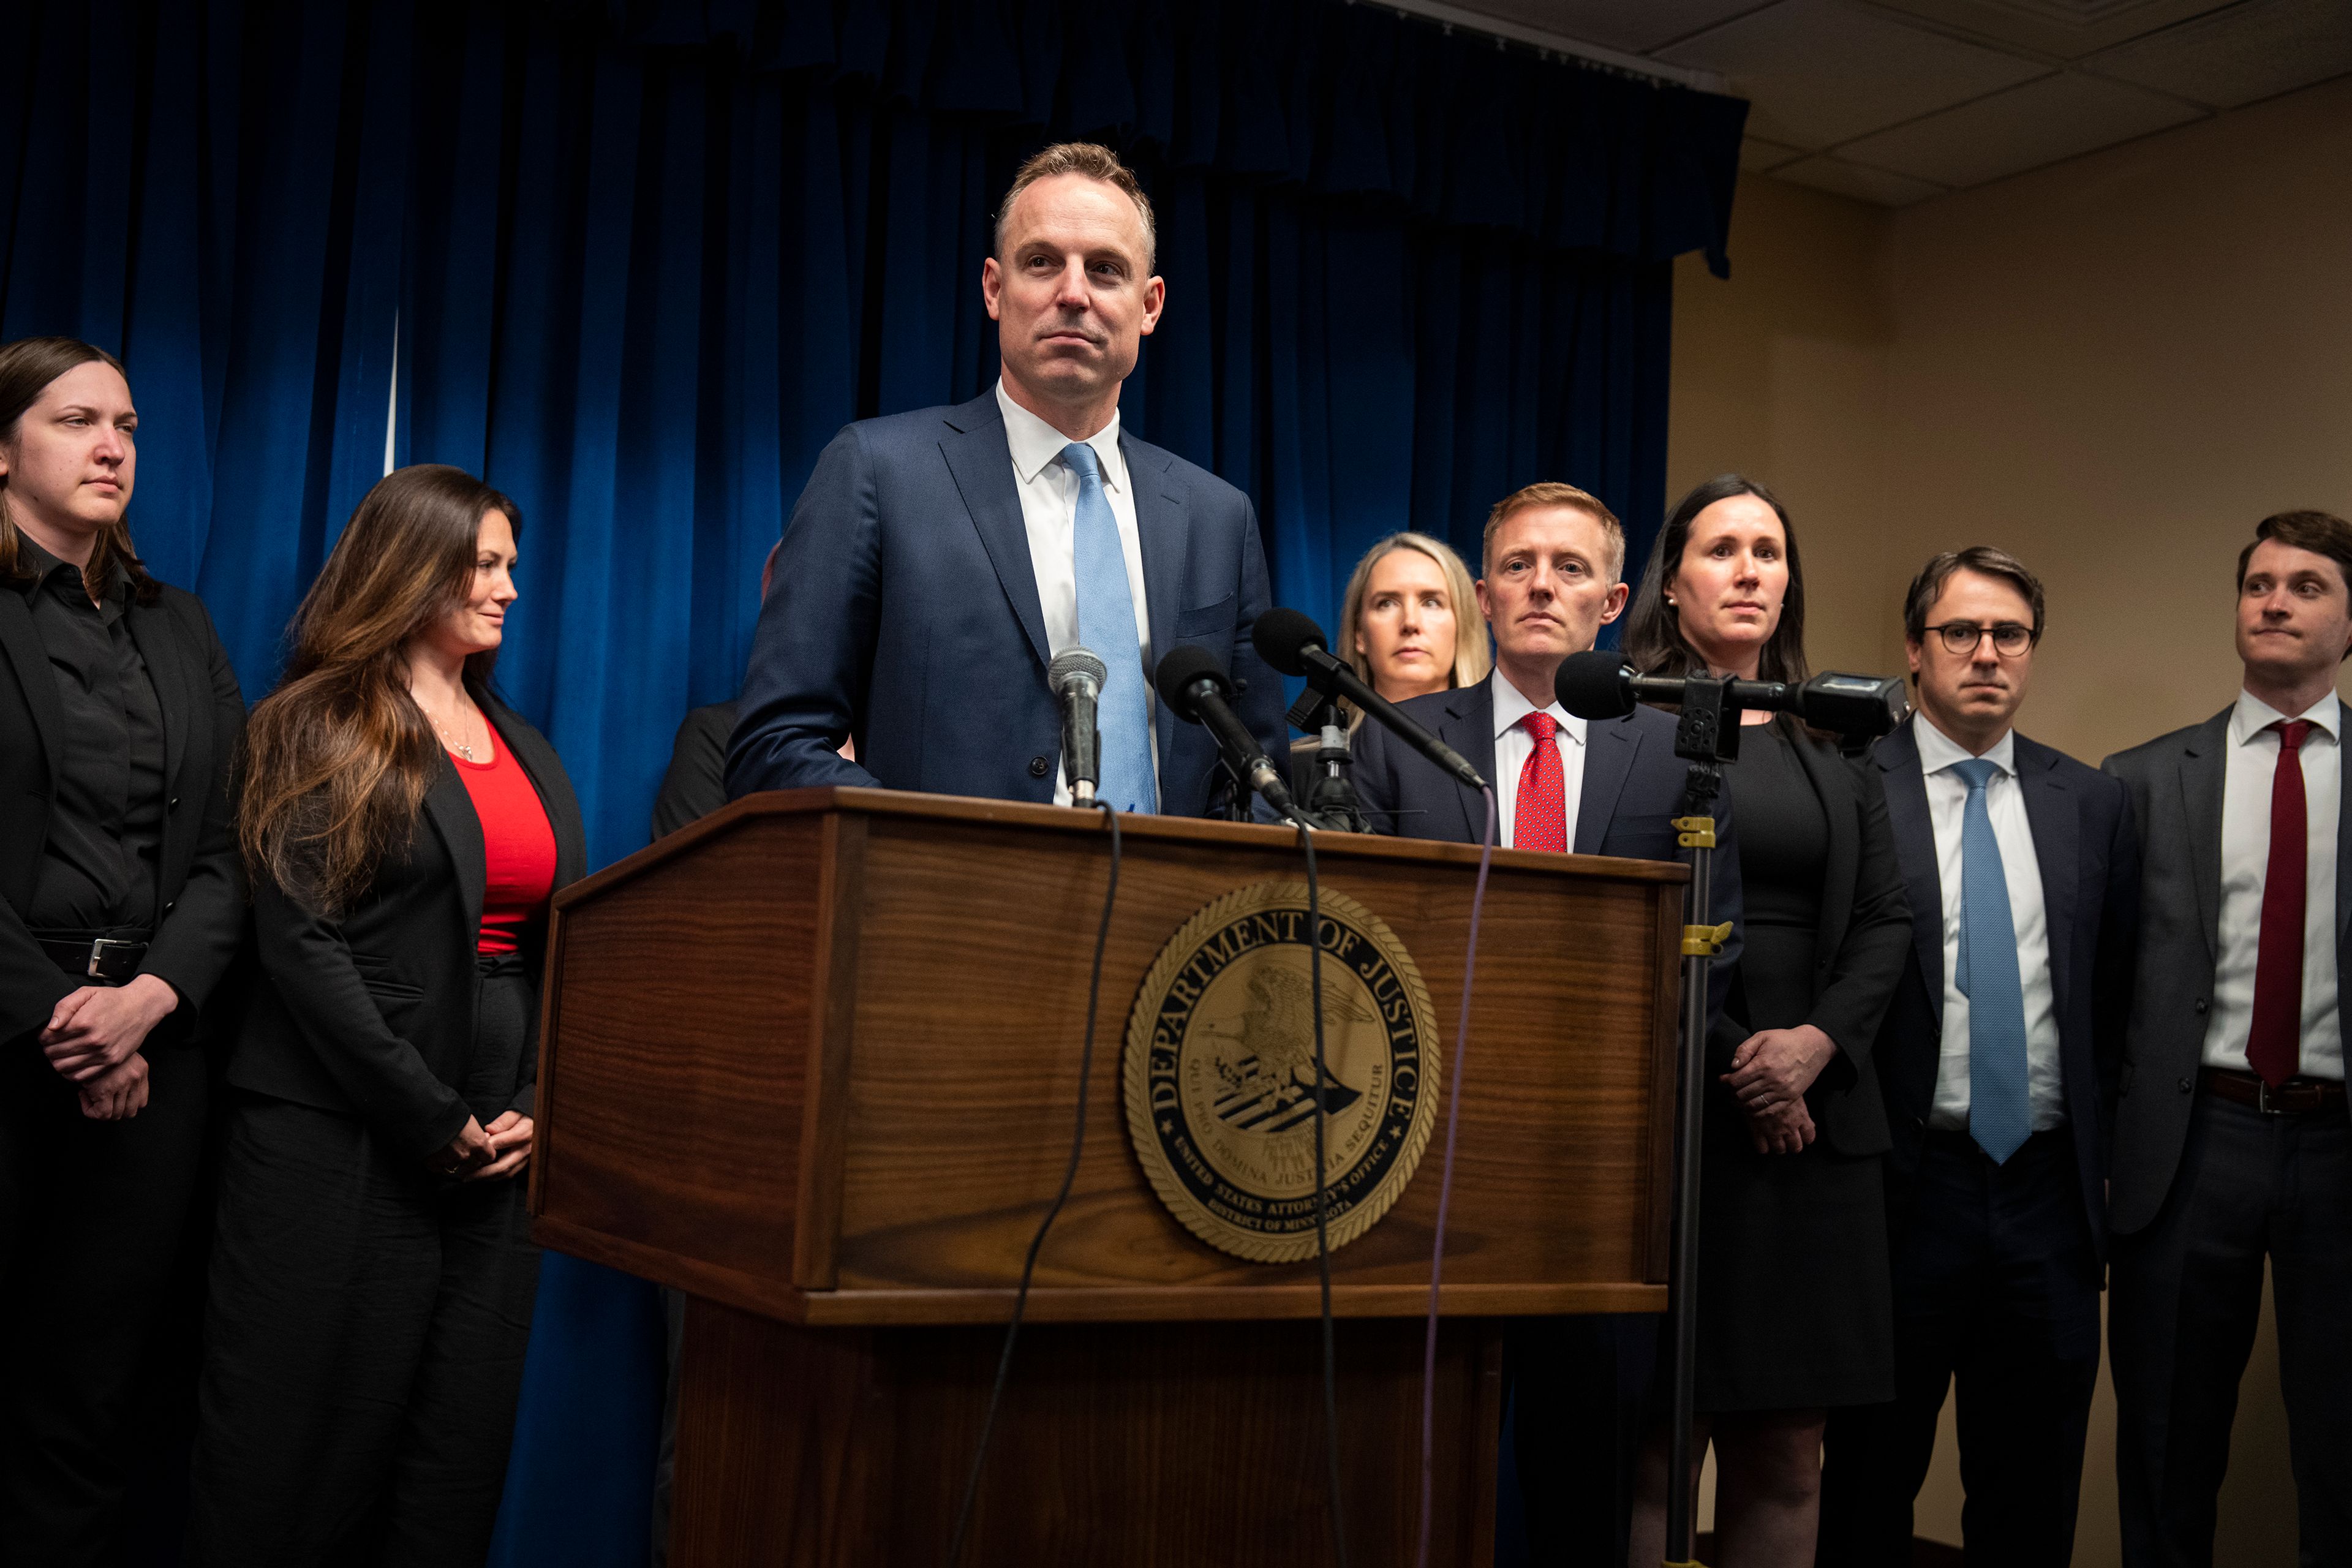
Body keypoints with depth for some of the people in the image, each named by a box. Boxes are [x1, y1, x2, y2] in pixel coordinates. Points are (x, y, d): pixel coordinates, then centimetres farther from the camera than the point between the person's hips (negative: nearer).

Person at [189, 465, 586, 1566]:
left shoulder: (526, 750, 17)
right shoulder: (315, 730, -1)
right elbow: (301, 942, -11)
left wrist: (542, 1105, -2)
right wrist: (432, 1118, -14)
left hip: (498, 1145, 6)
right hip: (340, 1136, -5)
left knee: (458, 1448, 8)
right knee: (309, 1445, 1)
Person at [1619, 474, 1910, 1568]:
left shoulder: (1833, 740, 17)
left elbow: (1886, 920, 12)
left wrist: (1816, 1041, -6)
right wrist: (1725, 1062, -10)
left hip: (1812, 1118, 5)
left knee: (1787, 1456, 5)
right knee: (1651, 1446, -4)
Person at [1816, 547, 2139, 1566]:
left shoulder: (2093, 803, 10)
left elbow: (2117, 993, 13)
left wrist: (2102, 1156, 7)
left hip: (2049, 1188, 4)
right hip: (1904, 1183, -4)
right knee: (1870, 1486, 8)